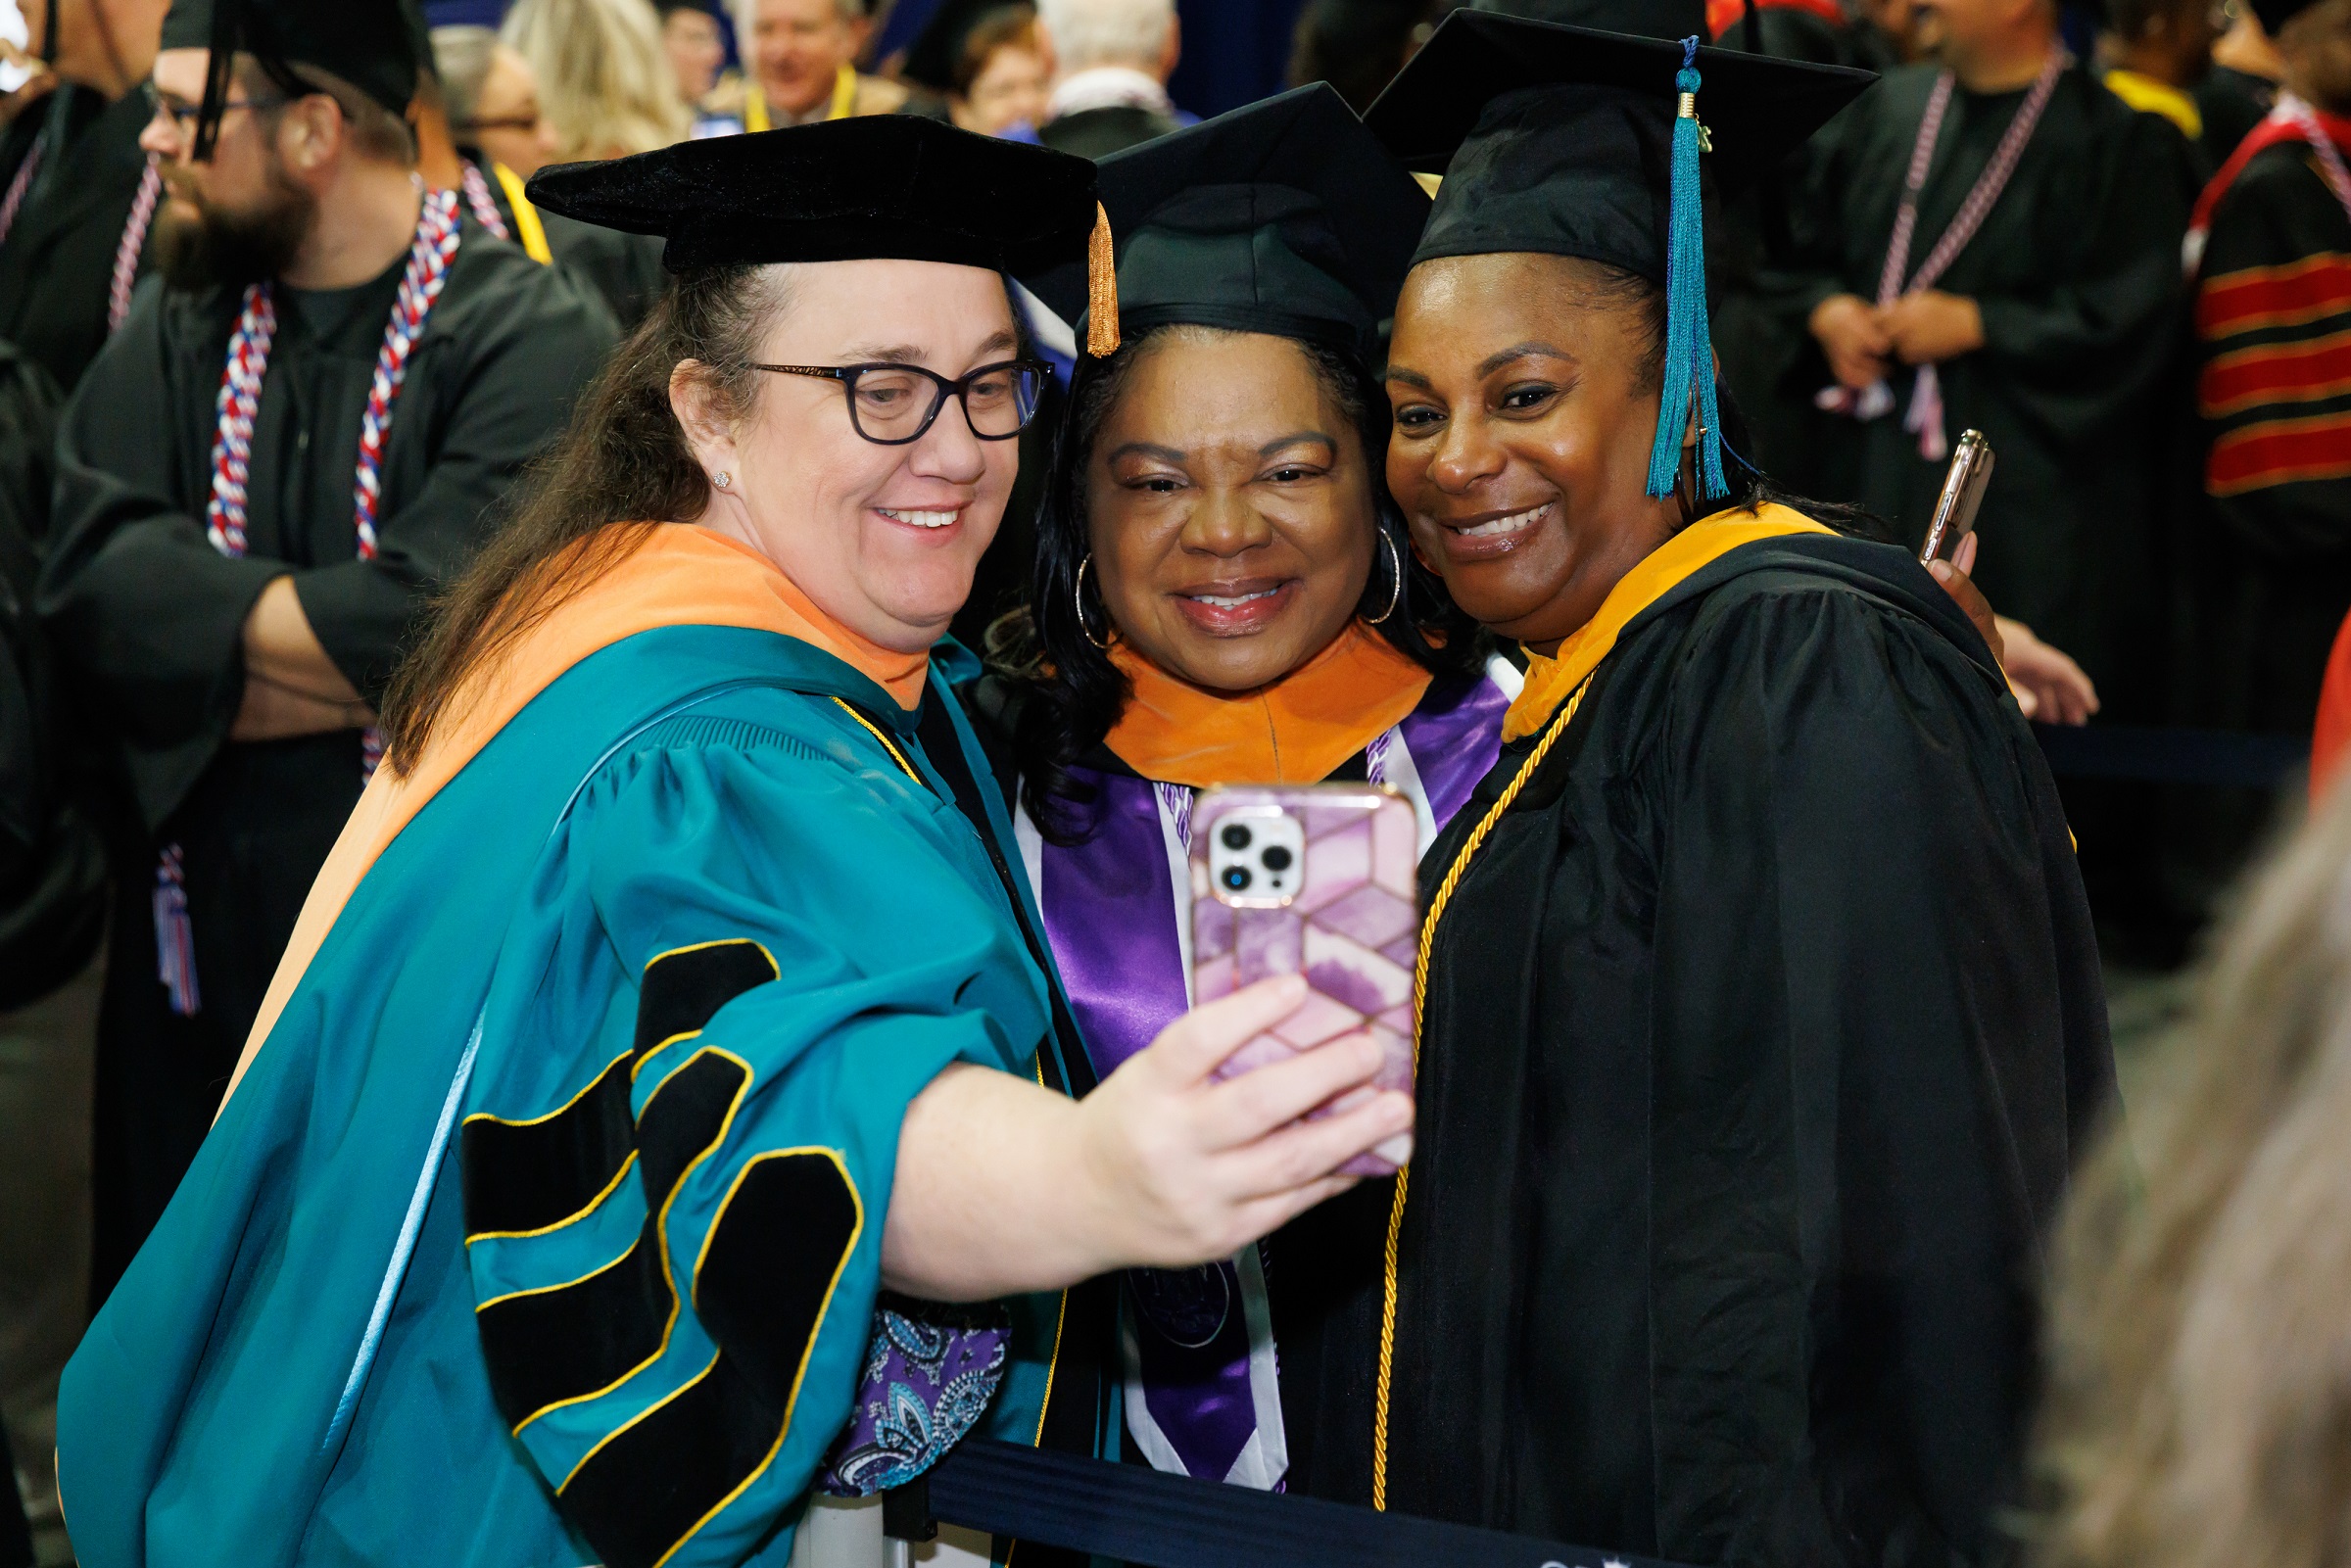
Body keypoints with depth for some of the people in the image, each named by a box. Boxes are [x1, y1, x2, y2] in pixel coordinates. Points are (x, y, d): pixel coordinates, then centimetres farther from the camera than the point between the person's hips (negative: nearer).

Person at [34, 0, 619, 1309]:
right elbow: (95, 584, -5)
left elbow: (429, 632, -23)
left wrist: (207, 626, -10)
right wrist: (334, 636, -14)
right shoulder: (177, 332, 10)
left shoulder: (530, 335, -10)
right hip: (201, 951, 6)